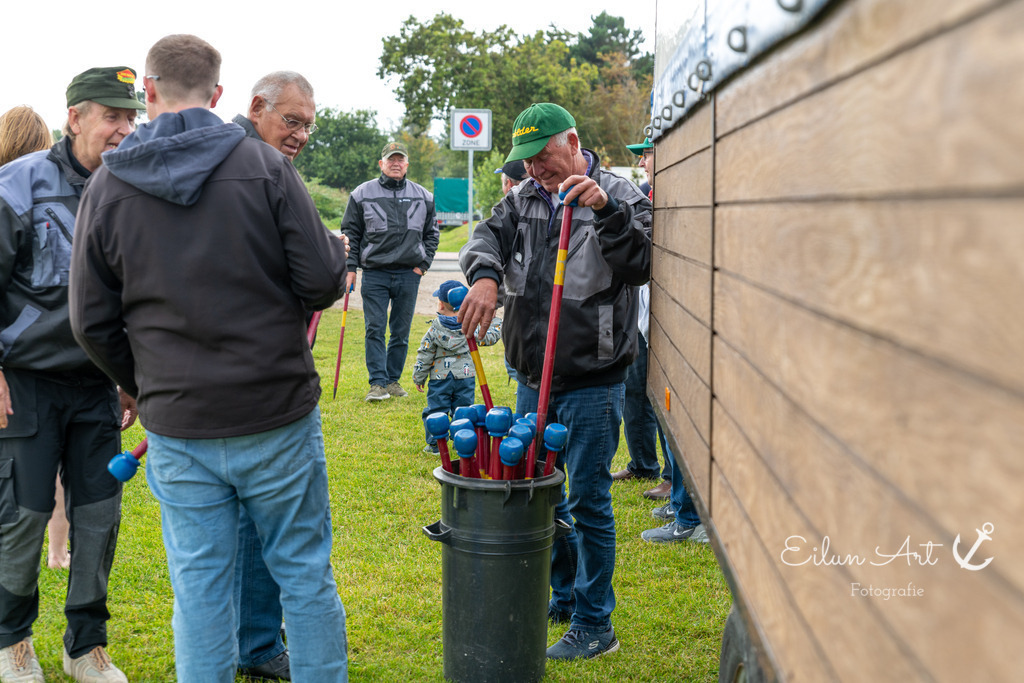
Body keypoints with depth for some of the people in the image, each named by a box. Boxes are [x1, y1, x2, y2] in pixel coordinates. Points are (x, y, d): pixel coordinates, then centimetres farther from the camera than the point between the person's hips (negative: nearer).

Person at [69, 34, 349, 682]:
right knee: (305, 573, 12)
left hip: (176, 430, 2)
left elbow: (93, 323, 3)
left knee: (199, 586, 11)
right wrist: (335, 249, 12)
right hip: (278, 415, -1)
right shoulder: (265, 165, -7)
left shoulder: (107, 186, 1)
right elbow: (322, 281, -11)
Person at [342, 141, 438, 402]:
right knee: (375, 330, -6)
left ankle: (393, 380, 17)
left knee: (401, 332, 7)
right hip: (374, 273, -2)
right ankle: (378, 383, -3)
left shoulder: (423, 197, 9)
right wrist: (350, 267, -1)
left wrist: (423, 264, 6)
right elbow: (350, 233, 6)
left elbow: (432, 234, 16)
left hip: (409, 274, 2)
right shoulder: (362, 194, 3)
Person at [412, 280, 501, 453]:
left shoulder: (435, 329, -7)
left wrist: (418, 378, 7)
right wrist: (495, 321, 24)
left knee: (435, 410, 7)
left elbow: (424, 356, -3)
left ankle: (435, 444, 8)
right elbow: (489, 338, 6)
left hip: (440, 378, -2)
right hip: (465, 375, 2)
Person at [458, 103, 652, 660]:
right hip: (533, 377, 6)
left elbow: (640, 266, -17)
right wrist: (485, 274, -24)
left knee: (588, 501, 1)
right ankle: (564, 594, 37)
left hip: (591, 382, -6)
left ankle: (594, 625, 15)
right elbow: (489, 235, -3)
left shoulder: (620, 196, -6)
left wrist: (607, 211, -30)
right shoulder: (525, 198, 10)